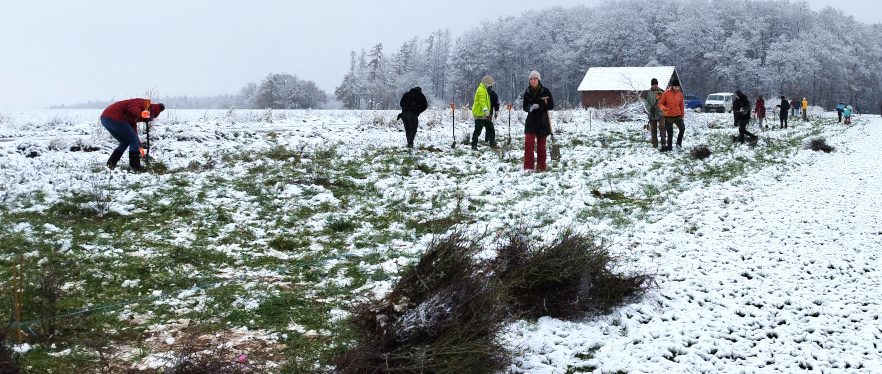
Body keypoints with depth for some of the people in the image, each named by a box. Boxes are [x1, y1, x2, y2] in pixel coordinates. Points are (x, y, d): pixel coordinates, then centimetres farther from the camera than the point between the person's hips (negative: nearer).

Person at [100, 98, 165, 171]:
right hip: (115, 118, -10)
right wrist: (141, 113, -38)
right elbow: (131, 107, -18)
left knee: (124, 143, 21)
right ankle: (136, 167, 3)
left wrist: (139, 146, 38)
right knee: (134, 140, 0)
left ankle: (110, 164, 11)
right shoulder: (143, 103, 2)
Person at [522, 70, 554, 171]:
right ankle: (528, 167, -9)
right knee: (529, 143, -12)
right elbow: (525, 107, 12)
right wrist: (529, 108, -11)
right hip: (531, 121, 1)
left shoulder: (545, 91, -2)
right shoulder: (527, 93, 6)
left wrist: (539, 106, -16)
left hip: (543, 121, -1)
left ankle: (541, 167, 14)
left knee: (541, 145, 3)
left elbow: (551, 105, -4)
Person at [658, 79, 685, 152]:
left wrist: (682, 116, 11)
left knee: (682, 128, -14)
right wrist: (662, 107, -24)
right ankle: (669, 146, 16)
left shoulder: (680, 94, 6)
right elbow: (660, 103, -2)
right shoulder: (666, 93, -5)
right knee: (669, 132, 3)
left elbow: (681, 106, 13)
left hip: (678, 115, 2)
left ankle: (679, 143, 4)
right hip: (668, 116, -2)